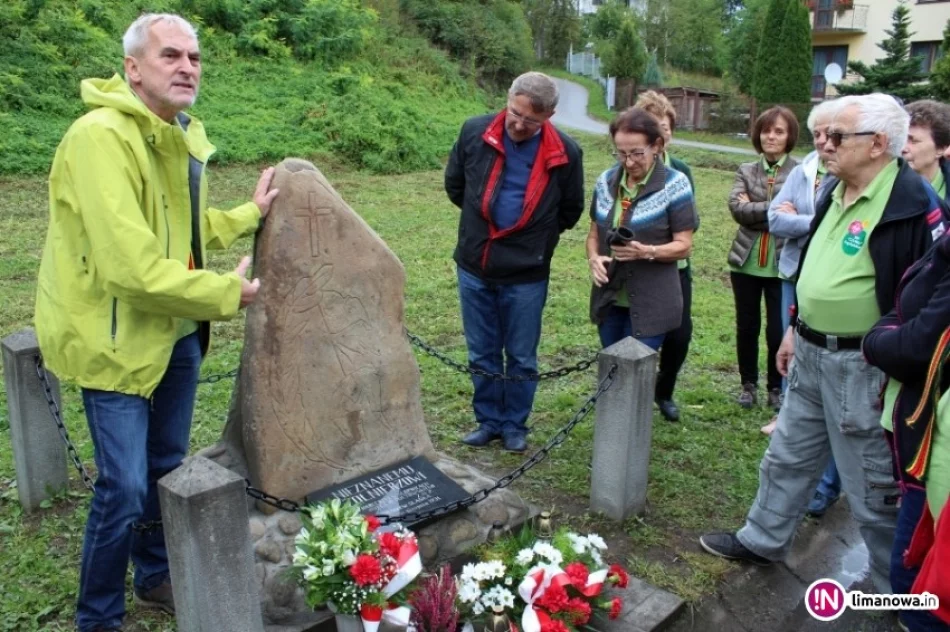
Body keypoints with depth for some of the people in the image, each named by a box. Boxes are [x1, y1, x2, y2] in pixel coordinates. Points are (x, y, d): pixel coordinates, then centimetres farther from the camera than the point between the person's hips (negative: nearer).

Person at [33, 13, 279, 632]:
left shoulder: (183, 136, 7)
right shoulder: (101, 136, -23)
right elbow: (133, 269, -29)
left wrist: (251, 213, 8)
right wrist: (226, 293, -18)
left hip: (178, 328, 8)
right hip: (115, 335, -8)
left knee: (168, 467, 20)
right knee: (126, 486, -2)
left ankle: (156, 576, 42)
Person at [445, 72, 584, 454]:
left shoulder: (565, 153, -10)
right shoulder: (475, 132, -8)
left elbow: (571, 210, 6)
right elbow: (454, 185, 10)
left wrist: (535, 238, 8)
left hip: (527, 274, -2)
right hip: (474, 267, 2)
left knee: (521, 358, 11)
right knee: (482, 354, 14)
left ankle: (514, 425, 29)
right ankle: (488, 420, 32)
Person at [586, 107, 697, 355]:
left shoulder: (675, 184, -10)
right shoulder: (606, 181, 5)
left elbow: (684, 245, -9)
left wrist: (646, 252, -26)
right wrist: (593, 258, -10)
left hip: (650, 305, -5)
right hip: (608, 301, 5)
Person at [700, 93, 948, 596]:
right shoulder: (836, 191, 8)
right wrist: (795, 329, 20)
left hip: (861, 366, -8)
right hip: (811, 355, 8)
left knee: (874, 484, 8)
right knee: (788, 457, 21)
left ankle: (900, 589, 29)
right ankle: (763, 540, 40)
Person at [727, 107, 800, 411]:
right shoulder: (746, 170, 6)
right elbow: (736, 208, -10)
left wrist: (754, 210, -13)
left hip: (783, 266, -3)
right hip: (746, 262, 3)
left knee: (778, 331, 3)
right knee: (746, 327, 12)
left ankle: (776, 387, 23)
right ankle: (748, 383, 29)